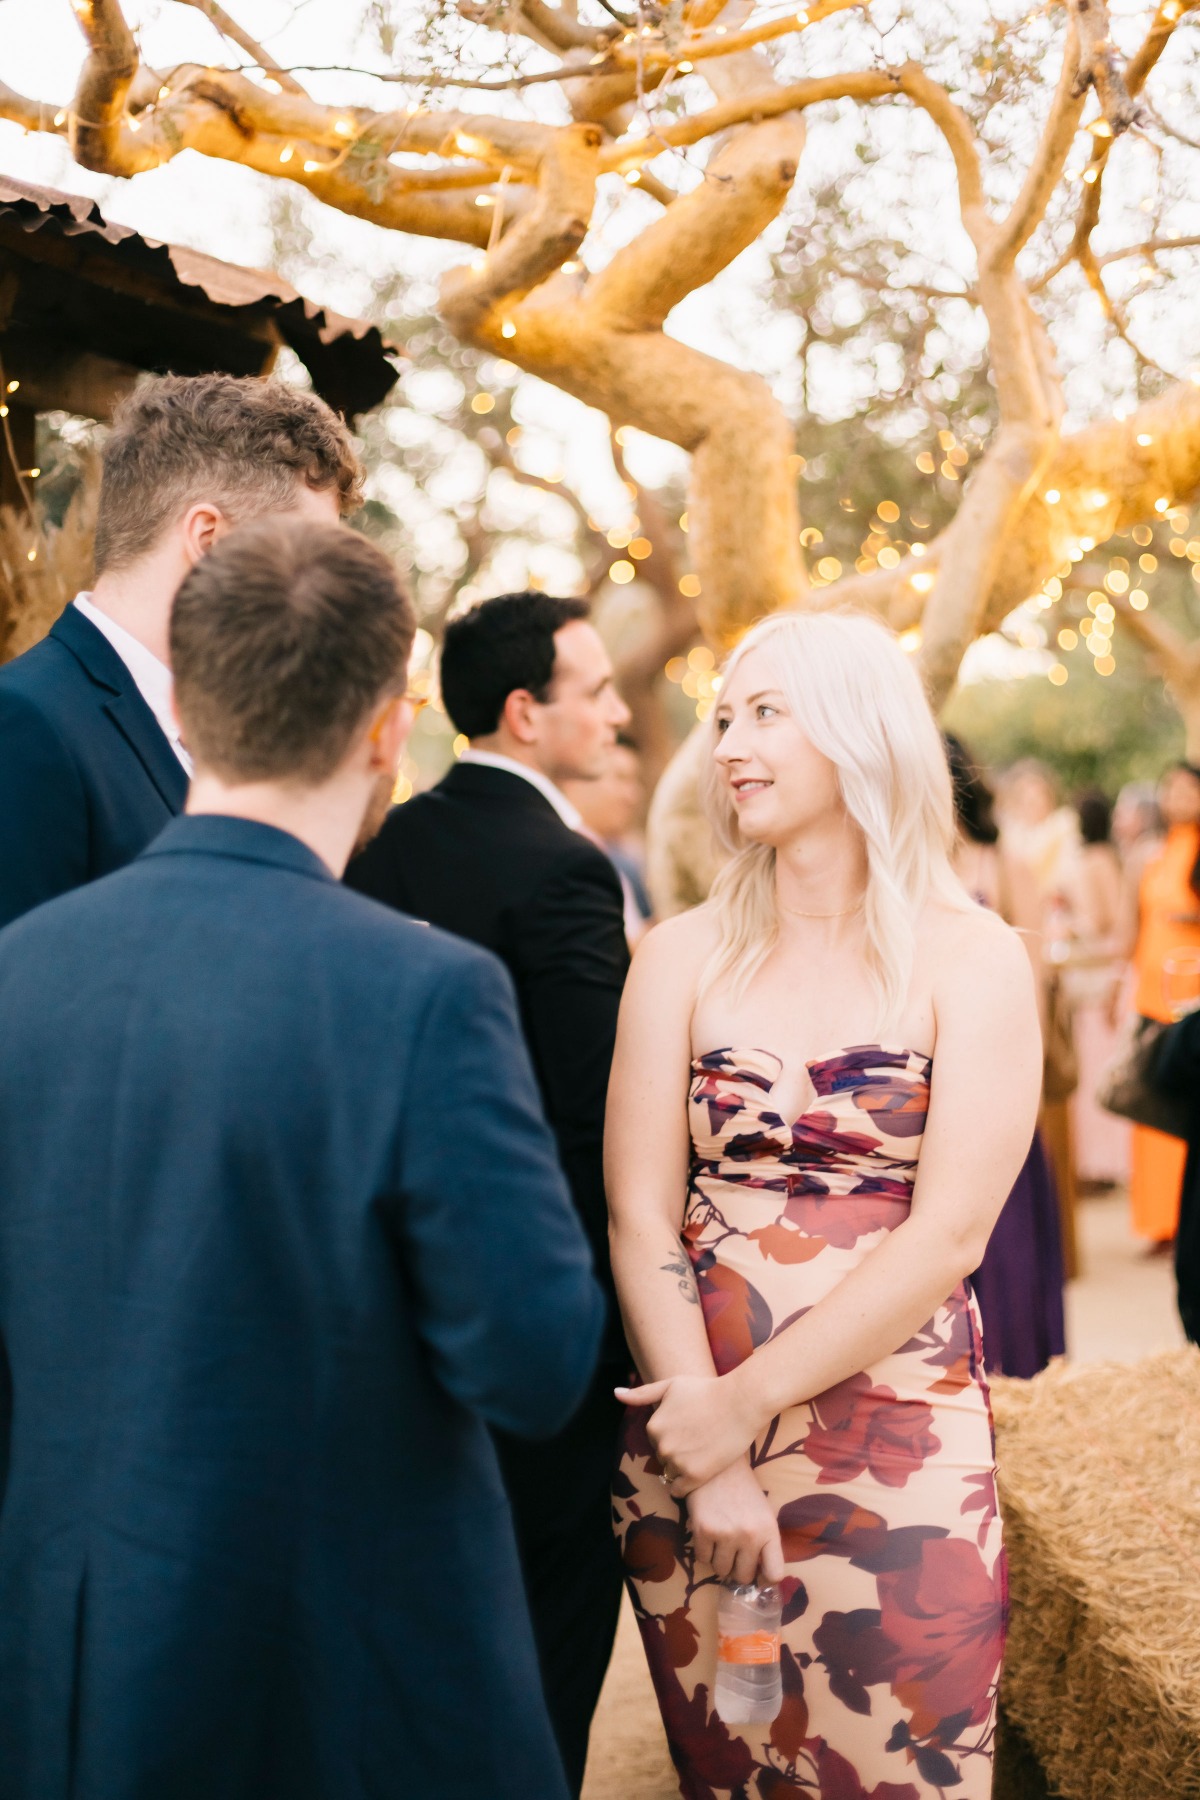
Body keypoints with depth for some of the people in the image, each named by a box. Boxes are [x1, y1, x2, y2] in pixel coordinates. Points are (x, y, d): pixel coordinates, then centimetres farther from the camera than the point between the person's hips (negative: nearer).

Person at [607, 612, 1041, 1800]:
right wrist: (707, 1468, -12)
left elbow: (948, 1235, -10)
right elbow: (640, 1217, -3)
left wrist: (745, 1404, -15)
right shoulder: (684, 956, 4)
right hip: (694, 1436, 2)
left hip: (898, 1446, -2)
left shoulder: (971, 958, -2)